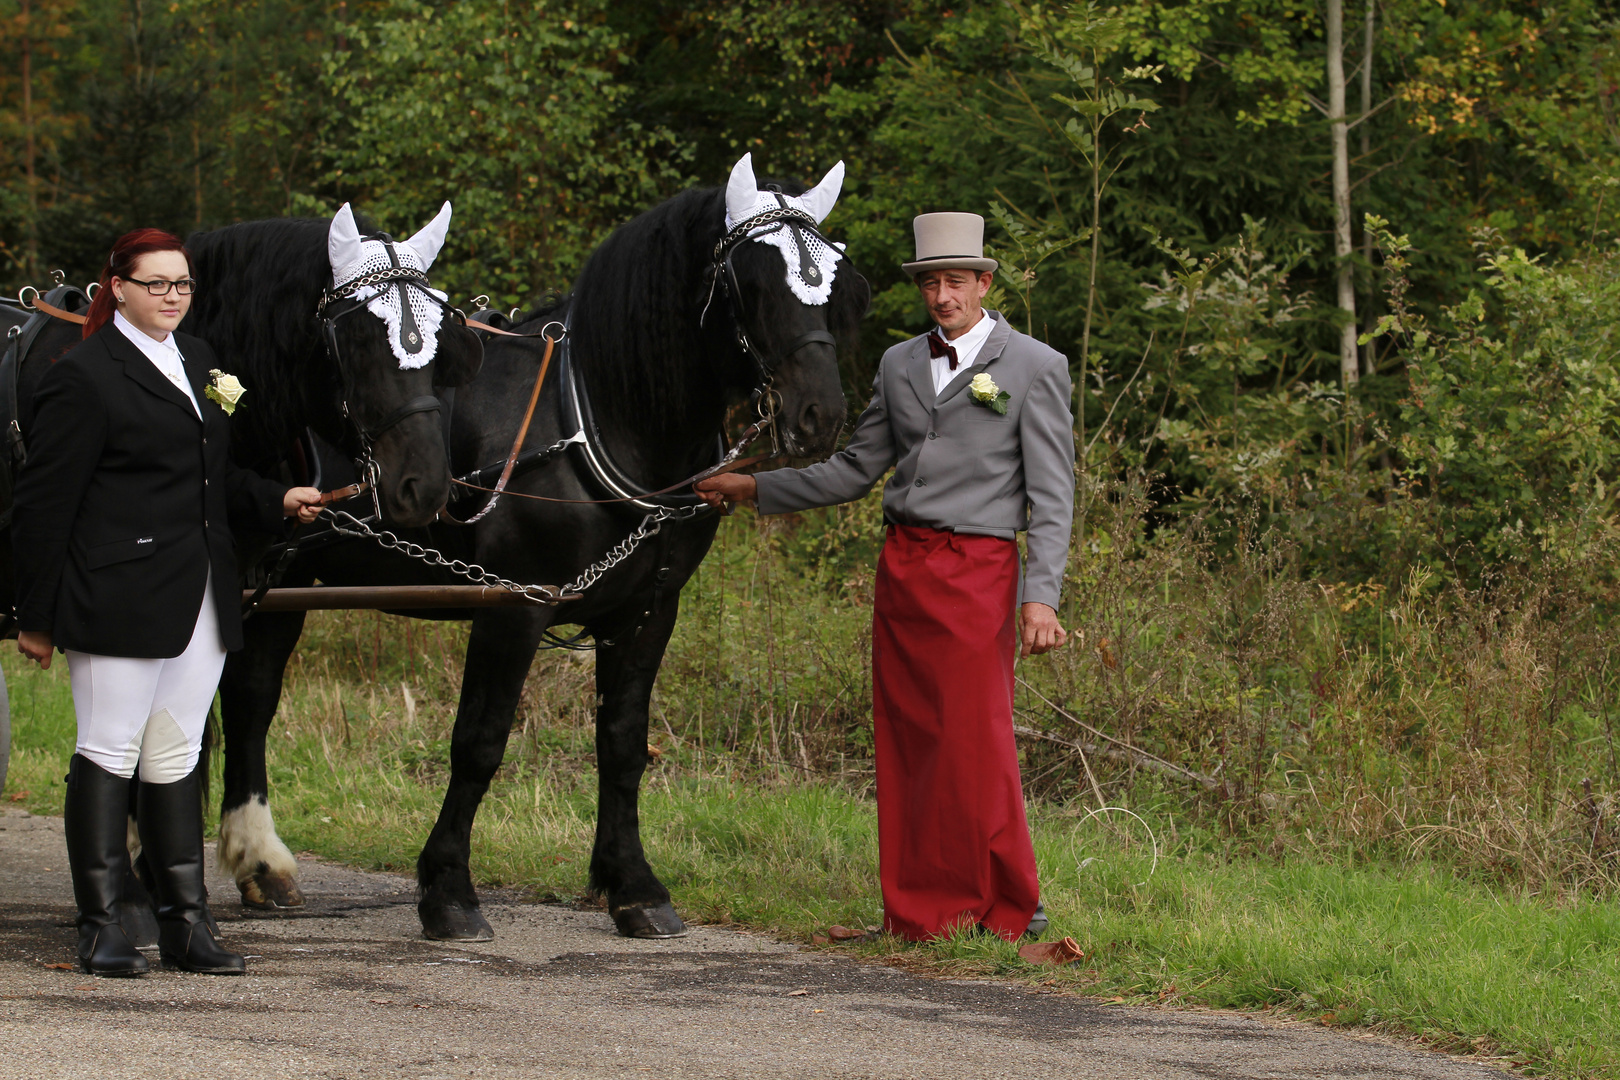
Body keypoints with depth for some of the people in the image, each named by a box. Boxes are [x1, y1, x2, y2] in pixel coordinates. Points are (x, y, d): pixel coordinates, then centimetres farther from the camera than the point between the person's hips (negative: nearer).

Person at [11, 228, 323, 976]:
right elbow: (43, 505, -8)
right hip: (119, 599, -7)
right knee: (109, 753, -2)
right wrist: (36, 617, -9)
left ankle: (185, 922, 12)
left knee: (176, 759, 10)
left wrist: (277, 503, 9)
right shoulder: (84, 377, -8)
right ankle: (100, 928, 4)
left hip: (200, 599, 7)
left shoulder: (197, 360, 16)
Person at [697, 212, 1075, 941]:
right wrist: (756, 490, 17)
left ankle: (1011, 909, 3)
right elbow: (856, 470, 21)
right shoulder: (900, 364, 15)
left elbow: (1052, 497, -5)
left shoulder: (1035, 368, -1)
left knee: (974, 742, -8)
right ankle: (919, 910, 10)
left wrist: (1041, 596, -15)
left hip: (975, 572, -6)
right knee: (906, 741, 5)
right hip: (901, 566, 6)